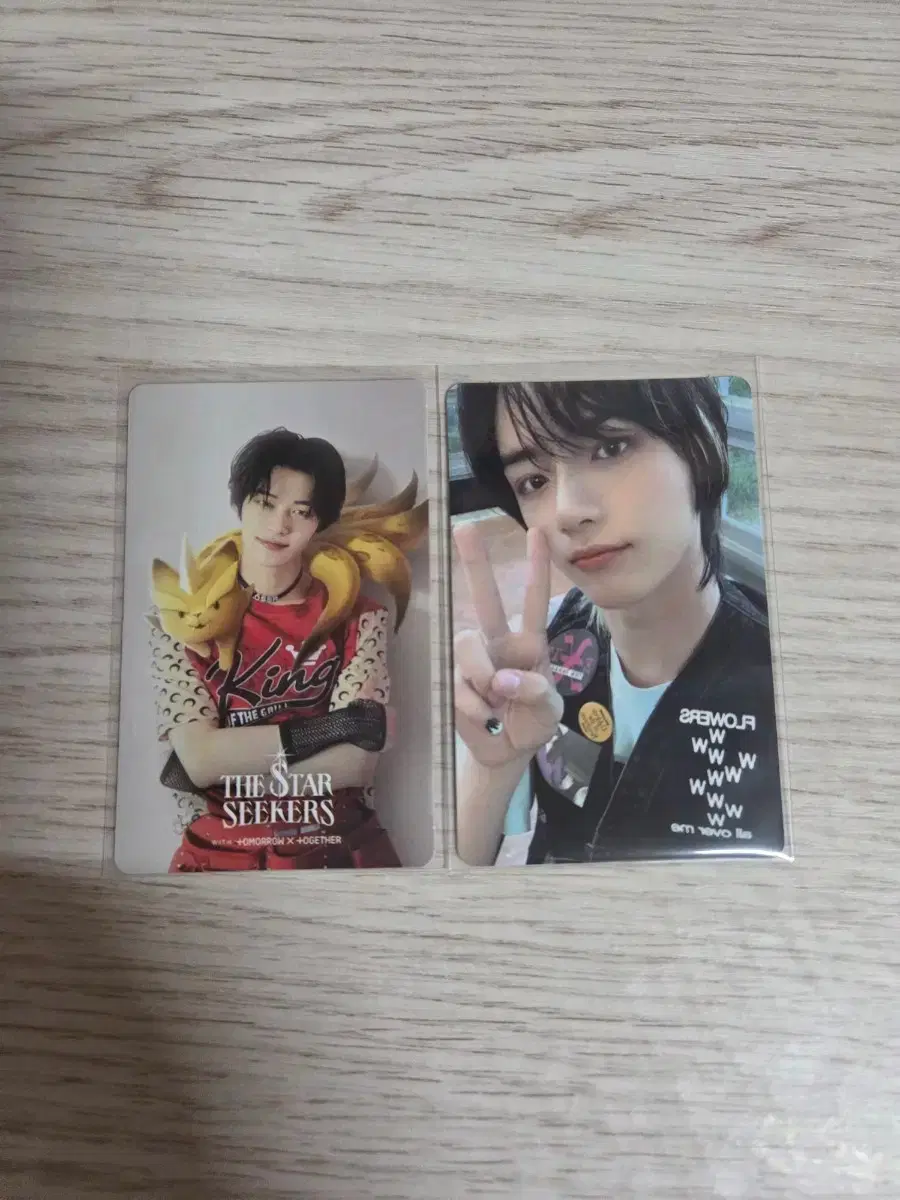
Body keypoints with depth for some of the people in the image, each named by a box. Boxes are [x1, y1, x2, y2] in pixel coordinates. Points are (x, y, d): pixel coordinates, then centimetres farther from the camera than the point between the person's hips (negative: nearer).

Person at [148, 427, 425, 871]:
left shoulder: (358, 619, -1)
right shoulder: (179, 619, 0)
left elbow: (355, 763, -10)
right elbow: (198, 756, -10)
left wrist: (221, 768, -10)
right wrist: (324, 729, -14)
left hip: (338, 847, 0)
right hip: (220, 852, 1)